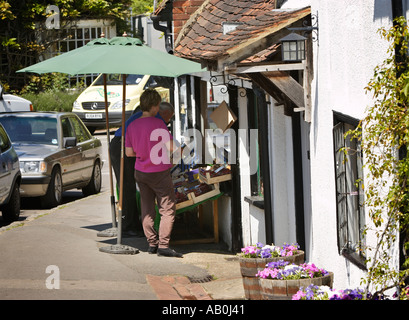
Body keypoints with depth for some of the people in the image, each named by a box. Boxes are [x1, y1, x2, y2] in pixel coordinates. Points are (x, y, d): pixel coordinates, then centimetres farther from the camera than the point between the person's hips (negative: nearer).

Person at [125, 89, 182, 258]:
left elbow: (129, 152, 5)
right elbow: (171, 147, -19)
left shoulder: (132, 126, 1)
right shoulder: (158, 124, -16)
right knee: (168, 209, -1)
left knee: (147, 209, 13)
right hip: (159, 173, -6)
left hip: (140, 172, 6)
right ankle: (163, 245, -8)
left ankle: (152, 243, 15)